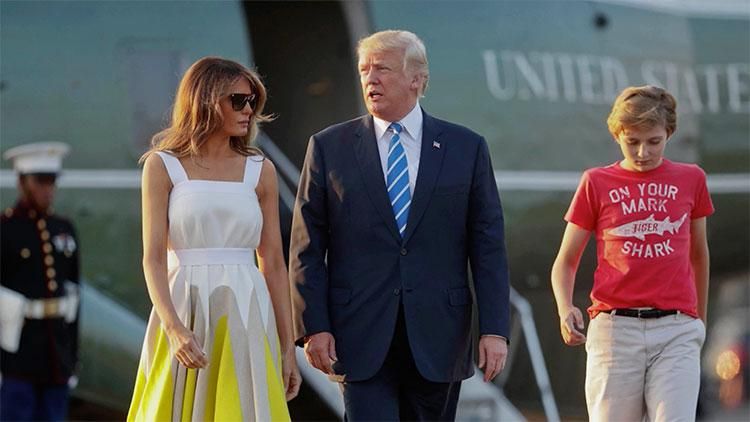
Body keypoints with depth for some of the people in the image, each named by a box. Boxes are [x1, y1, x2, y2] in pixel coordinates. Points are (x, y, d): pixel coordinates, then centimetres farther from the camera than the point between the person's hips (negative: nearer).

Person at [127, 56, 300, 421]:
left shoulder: (260, 171, 8)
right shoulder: (162, 166, 1)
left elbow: (273, 263, 8)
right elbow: (154, 258, -5)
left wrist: (287, 348, 6)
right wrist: (174, 328, -20)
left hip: (246, 314, 2)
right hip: (184, 309, -2)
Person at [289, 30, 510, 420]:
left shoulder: (466, 149, 6)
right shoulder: (329, 147, 5)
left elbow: (488, 245, 4)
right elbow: (307, 249, 4)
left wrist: (494, 329, -4)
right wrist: (313, 326, -6)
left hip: (438, 338, 1)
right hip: (361, 339, -1)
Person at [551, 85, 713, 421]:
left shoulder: (690, 179, 10)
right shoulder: (596, 183, 7)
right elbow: (566, 261, 10)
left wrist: (700, 318, 30)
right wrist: (565, 309, -9)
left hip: (677, 331, 0)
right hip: (614, 329, 0)